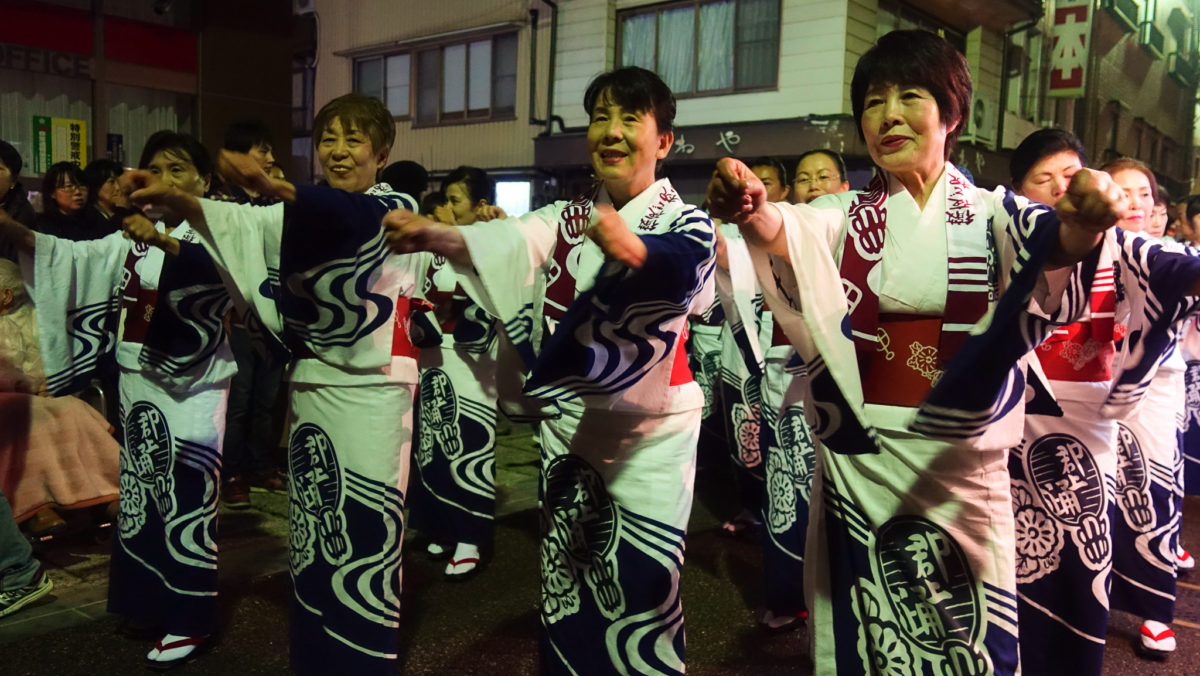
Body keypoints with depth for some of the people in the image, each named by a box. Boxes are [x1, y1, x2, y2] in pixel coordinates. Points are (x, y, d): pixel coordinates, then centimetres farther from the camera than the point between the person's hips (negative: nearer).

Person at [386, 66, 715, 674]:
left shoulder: (686, 222, -3)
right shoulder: (565, 219, 7)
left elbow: (680, 266, -28)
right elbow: (507, 242, -15)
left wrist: (633, 250, -51)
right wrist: (435, 235, -36)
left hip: (652, 427, -3)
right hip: (568, 419, 4)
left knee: (643, 590, 0)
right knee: (562, 584, 13)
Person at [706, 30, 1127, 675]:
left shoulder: (993, 212, 3)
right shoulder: (845, 216, 5)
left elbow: (1045, 243, -19)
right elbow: (791, 236, -18)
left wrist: (1079, 226, -43)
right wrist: (754, 213, -41)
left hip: (967, 459, 0)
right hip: (859, 455, 0)